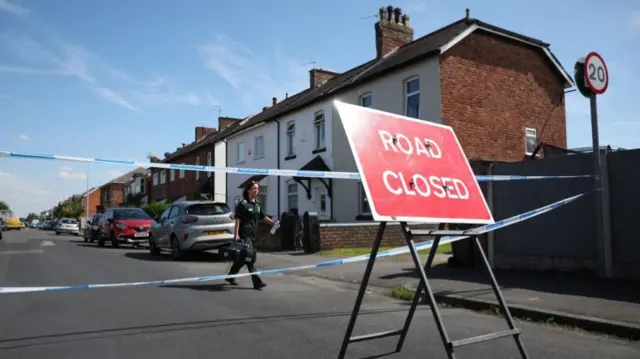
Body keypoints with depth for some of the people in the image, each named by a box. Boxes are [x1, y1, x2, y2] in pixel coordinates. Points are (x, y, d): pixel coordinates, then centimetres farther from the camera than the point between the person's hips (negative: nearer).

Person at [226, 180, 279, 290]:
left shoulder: (258, 204, 12)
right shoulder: (243, 204, -9)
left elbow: (263, 217, 20)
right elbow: (238, 220, -11)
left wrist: (273, 222, 7)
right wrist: (236, 234, -17)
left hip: (253, 234, 8)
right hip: (244, 234, -8)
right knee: (250, 258, -10)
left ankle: (230, 277, 33)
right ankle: (257, 282, -11)